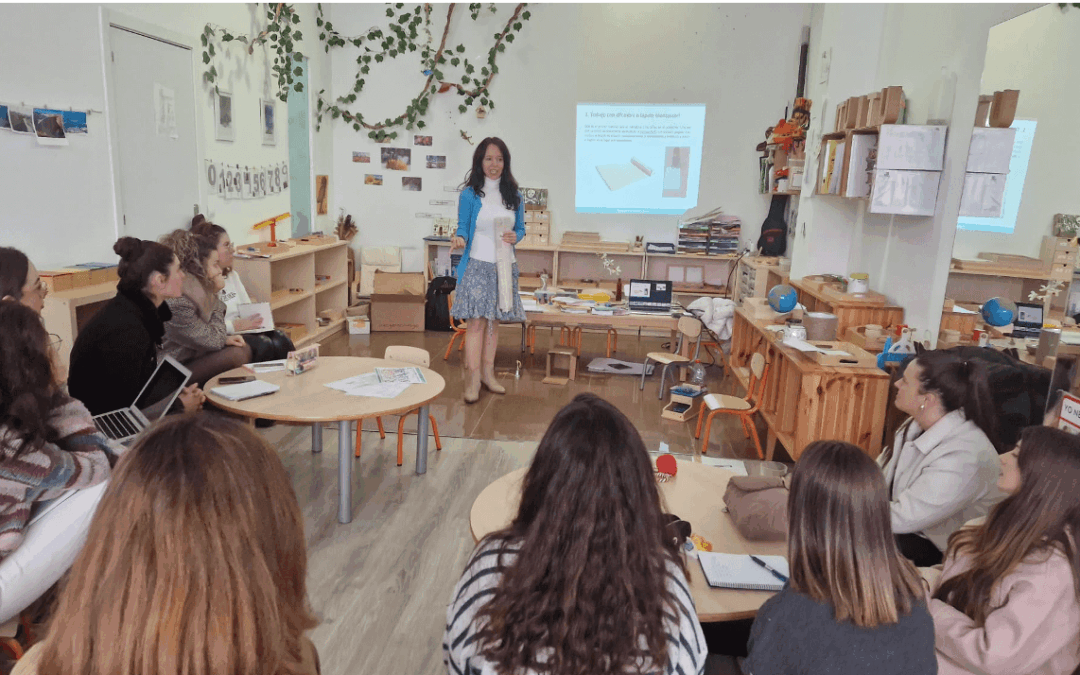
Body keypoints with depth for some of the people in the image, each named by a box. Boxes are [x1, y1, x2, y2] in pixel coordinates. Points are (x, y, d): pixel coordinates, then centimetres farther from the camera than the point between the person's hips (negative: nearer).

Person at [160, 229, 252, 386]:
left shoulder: (194, 289, 2)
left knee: (244, 349, 3)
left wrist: (225, 338, -6)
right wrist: (215, 296, -10)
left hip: (189, 357, 9)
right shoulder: (177, 302, -26)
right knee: (236, 355, -19)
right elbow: (214, 341, -16)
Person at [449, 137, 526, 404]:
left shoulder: (514, 196, 9)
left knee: (494, 321, 10)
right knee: (476, 322, -7)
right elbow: (463, 228, 1)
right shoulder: (469, 195, -1)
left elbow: (521, 228, 14)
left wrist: (515, 237, -8)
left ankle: (487, 373, 21)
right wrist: (459, 239, -21)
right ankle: (472, 380, -2)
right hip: (477, 265, -4)